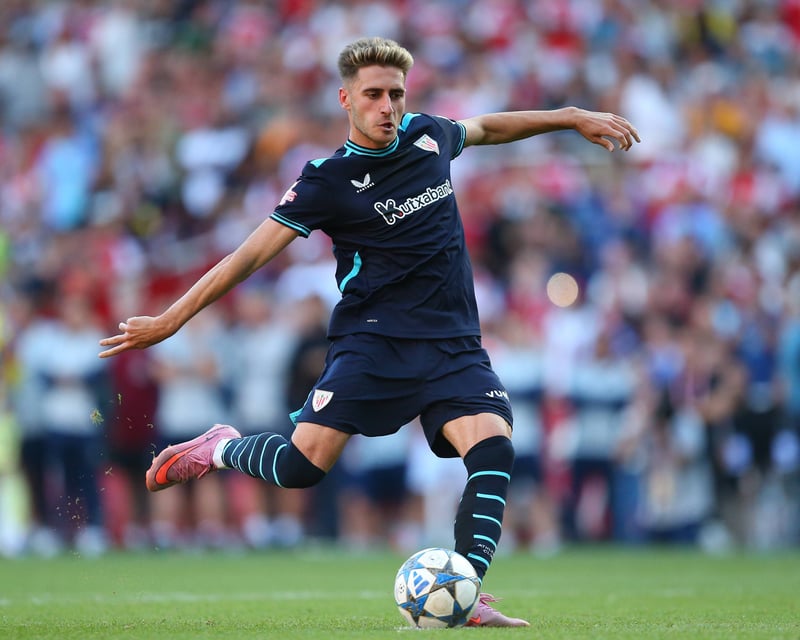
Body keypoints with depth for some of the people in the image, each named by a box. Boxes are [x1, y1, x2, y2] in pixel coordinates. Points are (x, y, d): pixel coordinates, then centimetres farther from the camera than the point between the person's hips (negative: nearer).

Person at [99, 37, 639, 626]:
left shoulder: (428, 135, 9)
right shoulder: (328, 180, -5)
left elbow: (486, 128, 33)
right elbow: (251, 255, -5)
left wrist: (574, 118, 33)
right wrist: (170, 320, -9)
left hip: (454, 347, 4)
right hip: (372, 340, -4)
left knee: (494, 448, -22)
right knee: (304, 464, -18)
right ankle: (220, 450, 14)